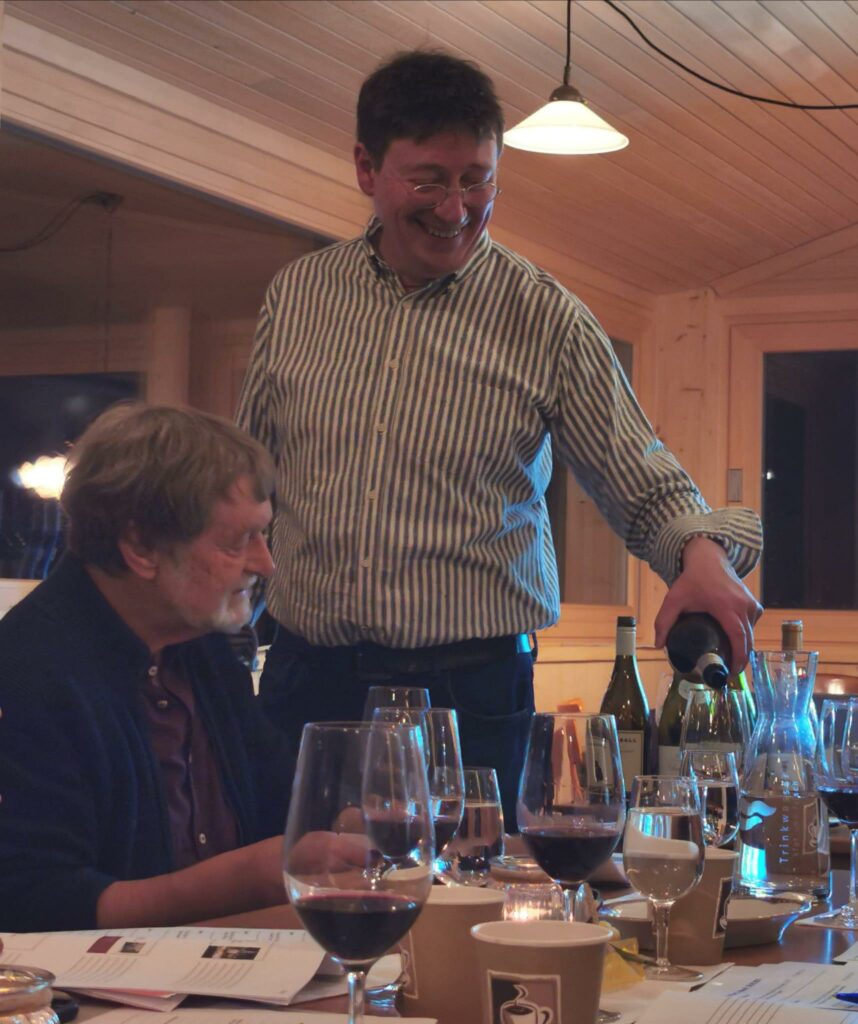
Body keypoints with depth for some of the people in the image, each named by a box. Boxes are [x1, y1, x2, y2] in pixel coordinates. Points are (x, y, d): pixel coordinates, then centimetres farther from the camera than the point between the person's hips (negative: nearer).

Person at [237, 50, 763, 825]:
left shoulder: (547, 320, -2)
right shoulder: (297, 295, 6)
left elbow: (648, 492, -1)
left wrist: (703, 555, -22)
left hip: (467, 694, -2)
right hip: (306, 682, 2)